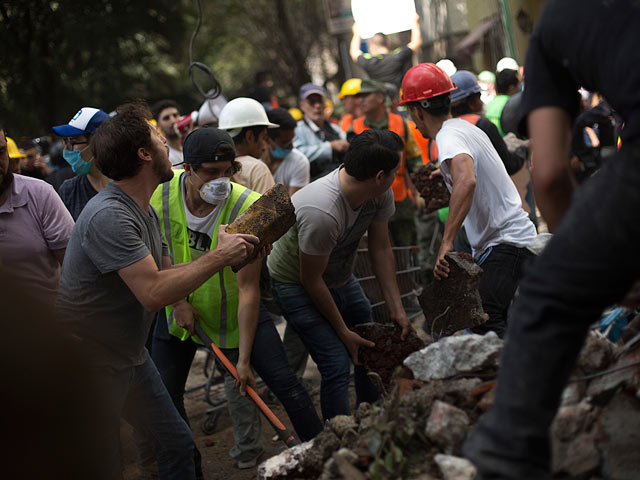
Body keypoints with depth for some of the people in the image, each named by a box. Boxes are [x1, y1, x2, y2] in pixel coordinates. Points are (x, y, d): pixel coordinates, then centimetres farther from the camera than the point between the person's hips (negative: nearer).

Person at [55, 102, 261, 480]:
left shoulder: (146, 213, 7)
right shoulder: (109, 216, -27)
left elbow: (166, 274, 8)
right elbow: (154, 293, -32)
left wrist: (234, 255, -2)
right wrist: (219, 257, -22)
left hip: (131, 356, 9)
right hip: (91, 364, -9)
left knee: (178, 446, 13)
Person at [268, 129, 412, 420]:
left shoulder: (381, 193, -16)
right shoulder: (321, 212, -39)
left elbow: (381, 249, -4)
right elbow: (311, 280, -26)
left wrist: (396, 309, -7)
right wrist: (343, 331, -16)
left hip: (341, 277, 8)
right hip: (296, 284, -8)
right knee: (337, 365, -16)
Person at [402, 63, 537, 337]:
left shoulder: (449, 137, -16)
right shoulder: (467, 128, 16)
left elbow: (467, 182, -36)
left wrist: (447, 242, -37)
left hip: (506, 241, -11)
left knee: (483, 319, -24)